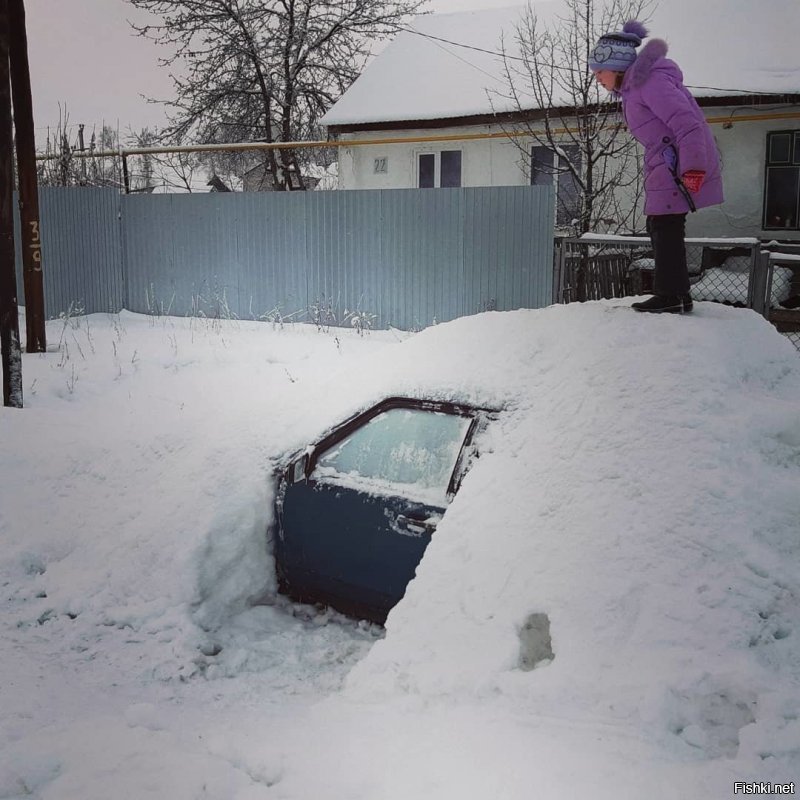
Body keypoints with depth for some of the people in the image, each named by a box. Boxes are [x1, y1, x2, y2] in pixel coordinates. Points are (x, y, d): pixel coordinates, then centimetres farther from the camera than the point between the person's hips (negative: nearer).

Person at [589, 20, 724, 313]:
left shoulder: (649, 81, -15)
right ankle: (678, 295, 19)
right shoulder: (634, 87, 16)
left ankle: (670, 296, -5)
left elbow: (686, 122, -22)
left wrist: (692, 169, -25)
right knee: (660, 226, 12)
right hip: (665, 164, 10)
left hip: (681, 164, -10)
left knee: (666, 225, -8)